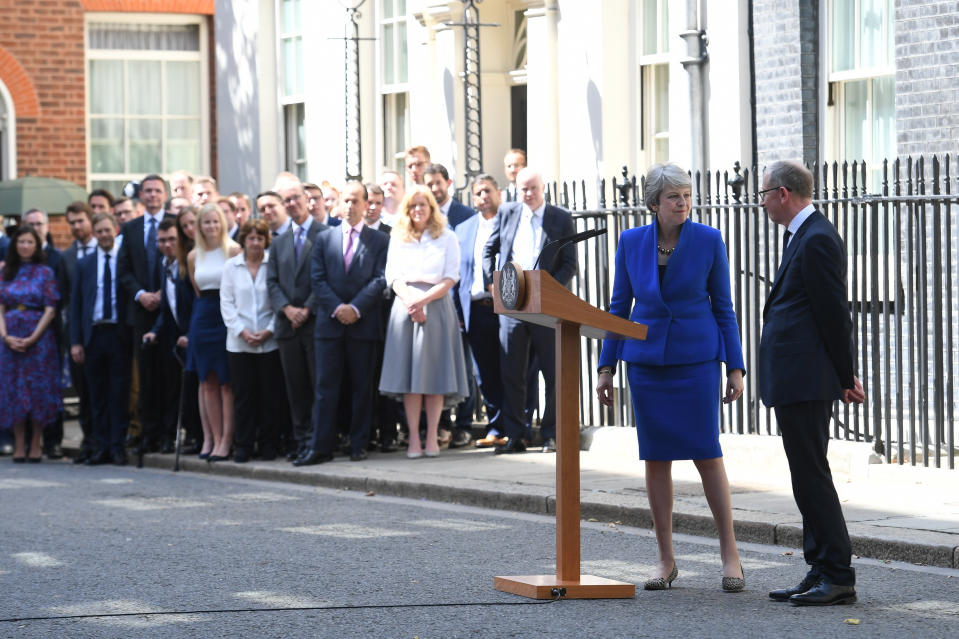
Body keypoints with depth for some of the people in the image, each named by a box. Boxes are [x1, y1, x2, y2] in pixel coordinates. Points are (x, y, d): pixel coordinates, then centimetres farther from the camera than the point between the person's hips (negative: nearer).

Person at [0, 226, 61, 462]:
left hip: (38, 338, -3)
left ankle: (36, 444, 3)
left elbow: (50, 310, -3)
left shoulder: (45, 272, 2)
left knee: (38, 388, -4)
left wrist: (32, 339, -12)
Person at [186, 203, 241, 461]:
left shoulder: (233, 251, -5)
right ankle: (212, 438, 8)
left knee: (227, 382, -5)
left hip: (228, 316, -5)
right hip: (203, 317, 5)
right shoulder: (193, 257, 10)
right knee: (207, 381, 4)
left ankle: (226, 440, -3)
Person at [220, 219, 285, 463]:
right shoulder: (231, 266, 7)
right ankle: (244, 445, 8)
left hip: (270, 341, -1)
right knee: (243, 395, 2)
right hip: (239, 343, 1)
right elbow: (226, 302, 5)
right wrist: (242, 331, -6)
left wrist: (269, 330, -10)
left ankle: (267, 444, 11)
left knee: (270, 395, 2)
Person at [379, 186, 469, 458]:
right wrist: (411, 301, -11)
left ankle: (432, 437, -3)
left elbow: (450, 278, 1)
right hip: (405, 309, 1)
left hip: (436, 306, -1)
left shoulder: (446, 238, 9)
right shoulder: (398, 239, 15)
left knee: (434, 373, -4)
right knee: (408, 373, -4)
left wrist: (424, 299, -13)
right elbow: (392, 276, 6)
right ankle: (413, 439, -5)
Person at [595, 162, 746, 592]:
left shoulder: (709, 240, -4)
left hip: (696, 358, -2)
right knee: (655, 459, 4)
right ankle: (666, 560, 12)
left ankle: (730, 555, 3)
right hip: (646, 359, 2)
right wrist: (606, 367, 5)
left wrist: (735, 367, -3)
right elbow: (619, 308, 8)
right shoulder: (630, 242, 2)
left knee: (706, 453, -6)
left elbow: (723, 307, 1)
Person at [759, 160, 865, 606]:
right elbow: (832, 314, 21)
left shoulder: (817, 240, -15)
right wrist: (845, 374, 18)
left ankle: (838, 577, -5)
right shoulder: (803, 235, 18)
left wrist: (845, 377, -11)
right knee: (808, 476, 13)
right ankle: (822, 574, 17)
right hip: (796, 383, 11)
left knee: (811, 476, -8)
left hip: (805, 381, -11)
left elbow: (834, 314, -16)